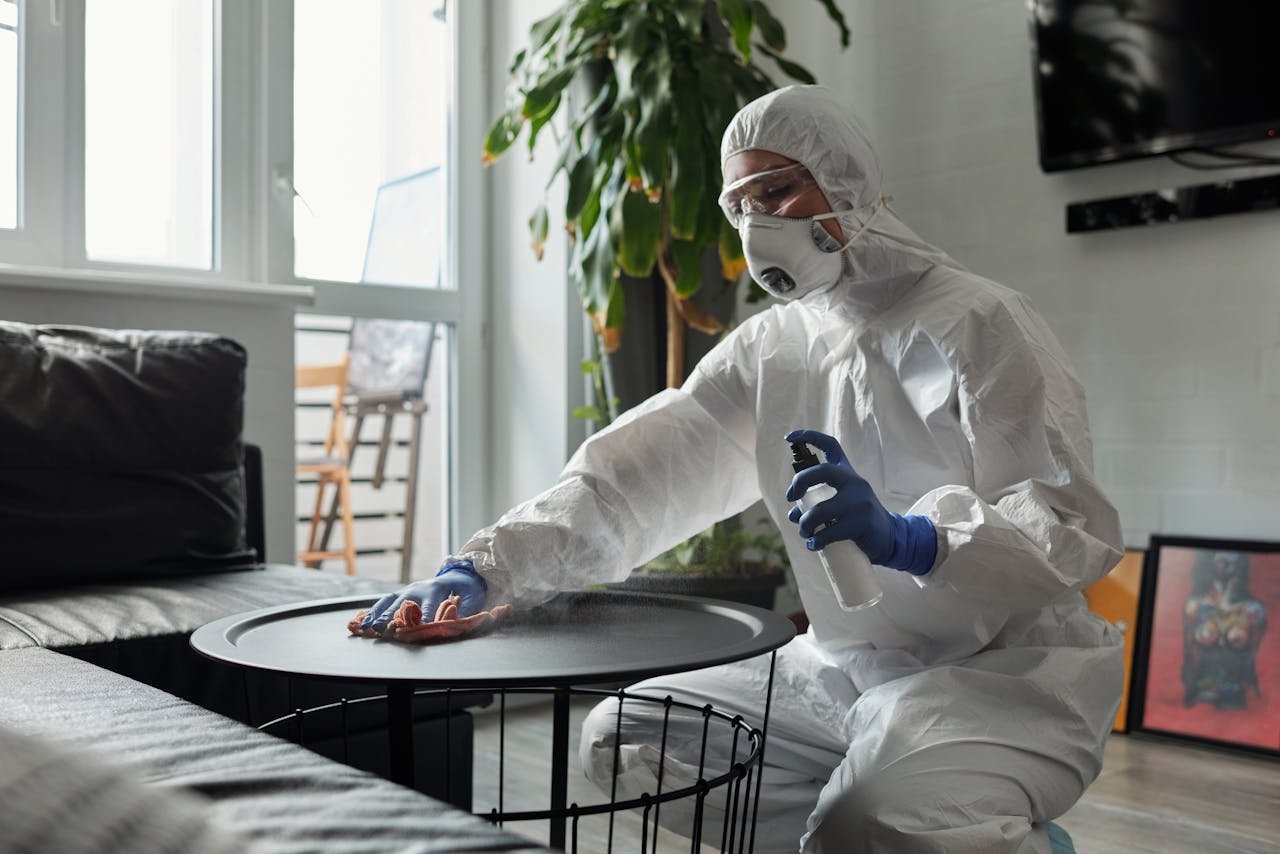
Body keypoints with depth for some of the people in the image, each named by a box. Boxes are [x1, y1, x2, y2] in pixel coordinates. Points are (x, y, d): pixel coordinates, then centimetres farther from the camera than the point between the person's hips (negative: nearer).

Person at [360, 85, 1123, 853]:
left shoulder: (977, 324, -11)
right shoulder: (767, 350, 6)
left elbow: (1074, 527, -20)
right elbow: (633, 475, -5)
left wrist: (906, 540, -38)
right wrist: (481, 569, -18)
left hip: (1005, 673, -6)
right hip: (840, 670, 7)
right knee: (622, 738, 3)